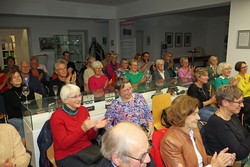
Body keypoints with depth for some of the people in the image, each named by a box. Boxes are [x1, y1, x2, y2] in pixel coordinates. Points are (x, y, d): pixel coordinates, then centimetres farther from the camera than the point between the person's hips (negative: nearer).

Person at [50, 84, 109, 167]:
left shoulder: (83, 110, 3)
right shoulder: (56, 116, -11)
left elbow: (90, 137, 7)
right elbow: (64, 144, -18)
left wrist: (95, 128, -15)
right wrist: (82, 129, -27)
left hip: (87, 148, 5)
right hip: (66, 156, -5)